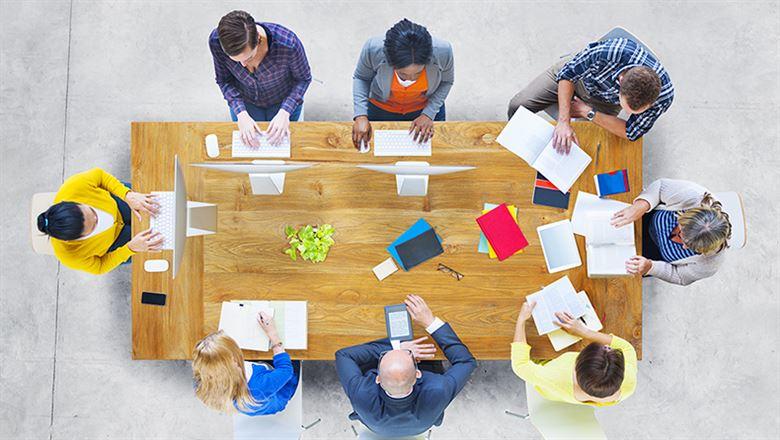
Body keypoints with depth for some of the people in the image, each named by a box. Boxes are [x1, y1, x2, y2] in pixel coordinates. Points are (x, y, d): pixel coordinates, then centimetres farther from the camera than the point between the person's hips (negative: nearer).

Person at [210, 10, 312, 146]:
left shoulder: (287, 43, -40)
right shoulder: (216, 41, -33)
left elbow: (303, 78, -19)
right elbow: (224, 80, -14)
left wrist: (284, 113, -30)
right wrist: (241, 113, -28)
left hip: (283, 101, -1)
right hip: (245, 102, 1)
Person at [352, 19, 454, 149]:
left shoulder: (443, 51, -35)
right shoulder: (373, 49, -37)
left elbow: (446, 81, -12)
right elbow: (360, 78, -14)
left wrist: (429, 114, -22)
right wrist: (361, 115, -26)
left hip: (427, 108, 0)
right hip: (381, 110, 0)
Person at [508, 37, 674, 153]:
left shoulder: (664, 94, -36)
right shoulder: (609, 52, -44)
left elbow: (631, 133, -21)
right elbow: (567, 74, -26)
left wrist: (588, 112, -26)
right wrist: (563, 121, -35)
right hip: (578, 71, -1)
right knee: (518, 105, -6)